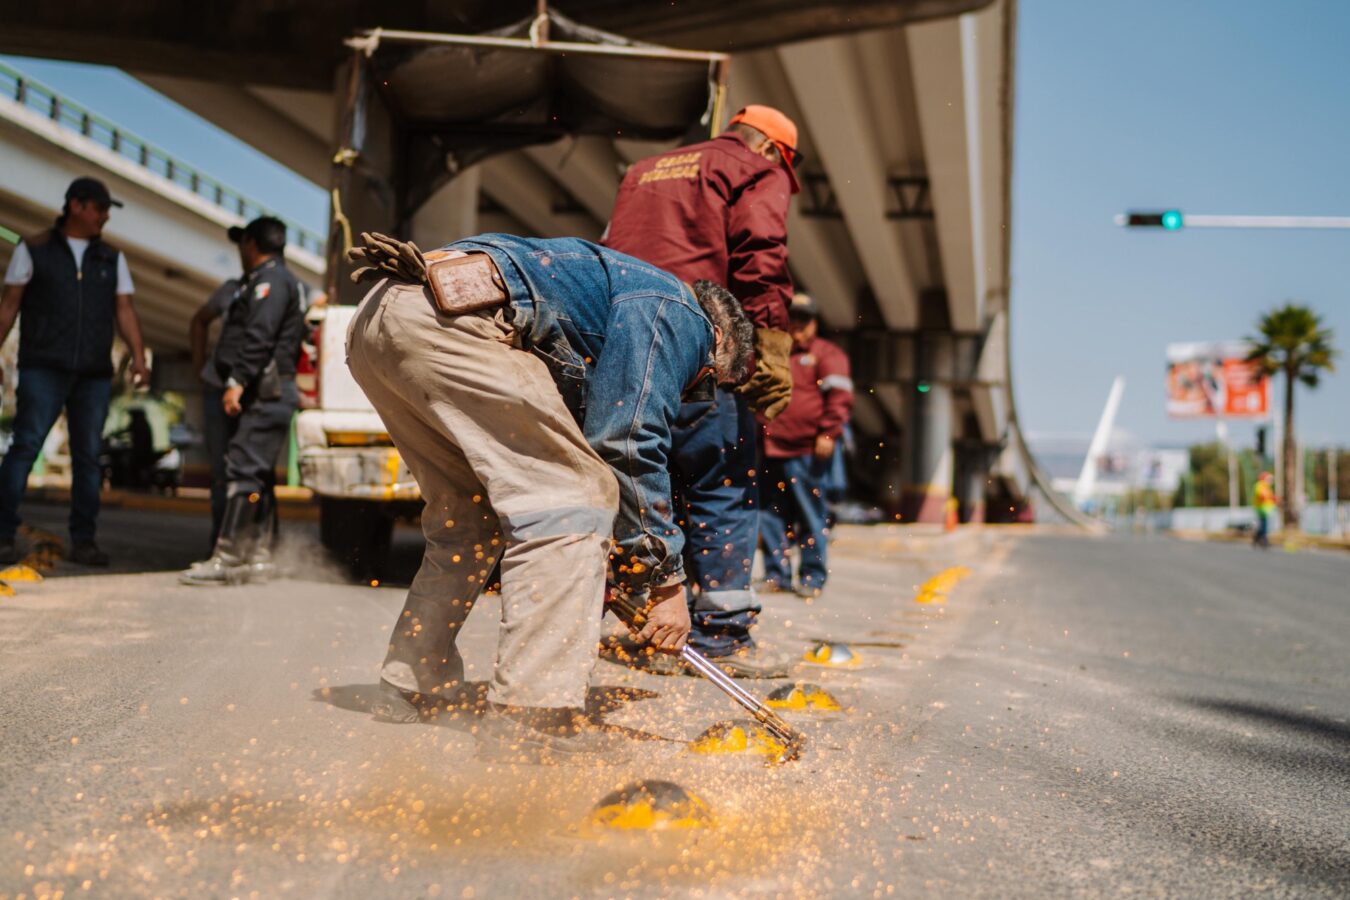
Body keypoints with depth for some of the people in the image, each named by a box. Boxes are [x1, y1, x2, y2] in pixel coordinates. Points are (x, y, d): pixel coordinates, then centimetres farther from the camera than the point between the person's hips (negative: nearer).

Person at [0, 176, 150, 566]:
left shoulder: (112, 258, 13)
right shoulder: (34, 250, 6)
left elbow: (124, 310, 8)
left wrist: (138, 356, -6)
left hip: (94, 374, 3)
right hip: (43, 369, -3)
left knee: (88, 456, 2)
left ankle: (83, 541, 7)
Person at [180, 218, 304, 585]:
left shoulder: (270, 279, -7)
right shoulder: (286, 280, 26)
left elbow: (259, 337, -20)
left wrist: (238, 382, -25)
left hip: (263, 397, -11)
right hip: (263, 396, 11)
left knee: (243, 473, -13)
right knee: (257, 476, 10)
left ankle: (227, 558, -16)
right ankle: (258, 557, 12)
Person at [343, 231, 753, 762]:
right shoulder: (679, 312, 7)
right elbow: (630, 444, -3)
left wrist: (629, 578, 29)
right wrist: (666, 581, 3)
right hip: (450, 317, -10)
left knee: (469, 517, 21)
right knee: (573, 496, -7)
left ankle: (409, 693, 29)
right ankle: (533, 718, -12)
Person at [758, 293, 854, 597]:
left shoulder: (827, 354, 6)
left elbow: (840, 398, -4)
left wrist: (828, 434, -13)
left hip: (809, 452, -5)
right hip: (772, 450, 5)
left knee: (812, 516, -3)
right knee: (772, 515, 6)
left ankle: (813, 577, 3)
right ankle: (776, 573, 15)